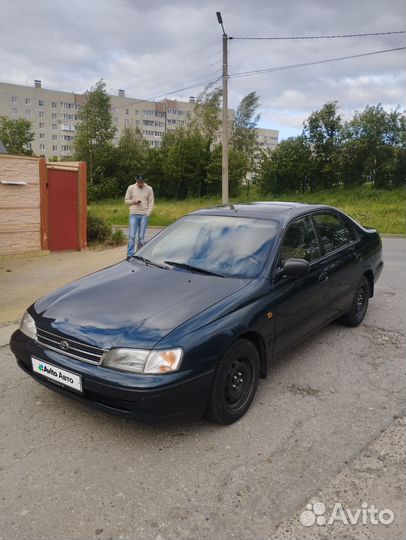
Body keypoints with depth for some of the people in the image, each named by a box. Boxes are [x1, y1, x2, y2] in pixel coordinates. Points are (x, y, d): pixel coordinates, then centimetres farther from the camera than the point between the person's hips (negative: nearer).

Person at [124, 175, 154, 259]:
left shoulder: (149, 189, 4)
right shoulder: (131, 188, 4)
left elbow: (151, 202, 5)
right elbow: (126, 200, 8)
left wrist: (148, 213, -6)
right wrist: (134, 201, -11)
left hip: (144, 215, 0)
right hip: (134, 214, 0)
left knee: (141, 236, 2)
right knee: (132, 235, -6)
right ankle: (130, 255, -2)